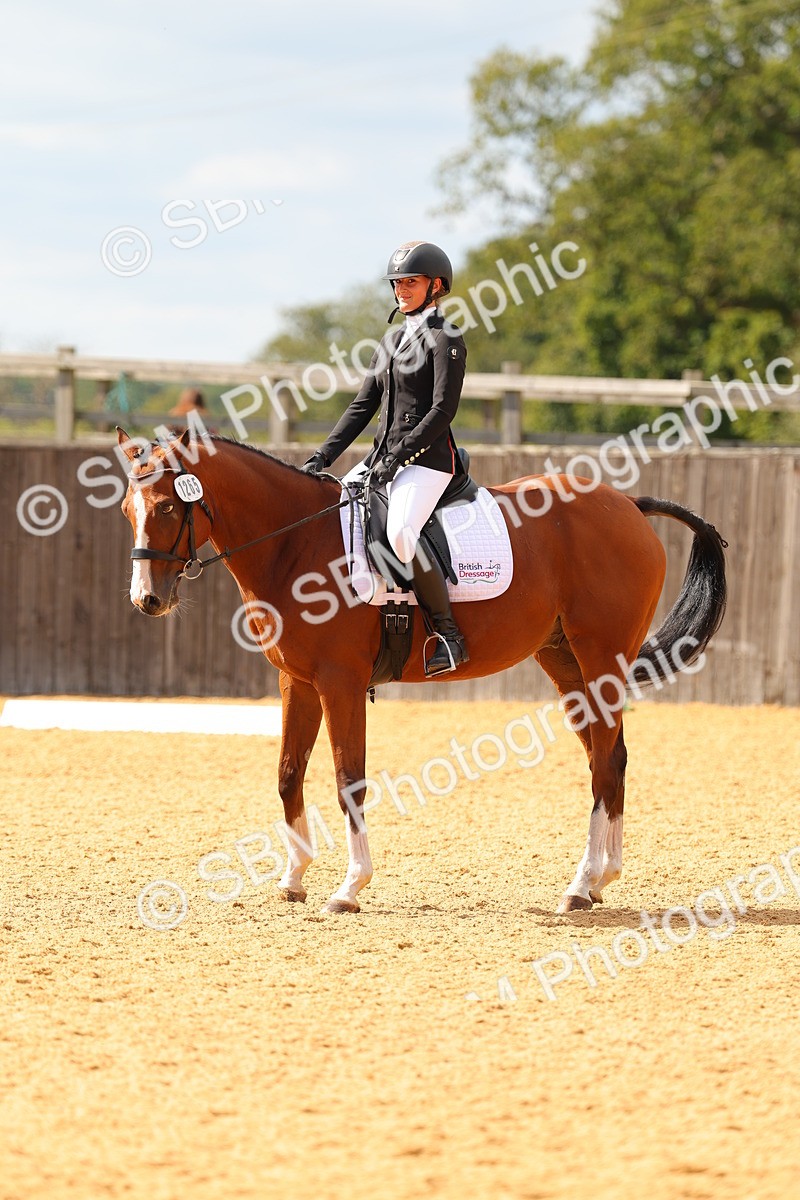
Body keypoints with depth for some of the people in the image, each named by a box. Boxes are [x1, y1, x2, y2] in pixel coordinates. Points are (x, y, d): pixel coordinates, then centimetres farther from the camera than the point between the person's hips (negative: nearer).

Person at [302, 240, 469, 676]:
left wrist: (399, 456, -19)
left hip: (427, 458, -9)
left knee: (400, 534, -32)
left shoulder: (445, 339, -5)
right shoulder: (393, 340, 19)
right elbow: (363, 406, 18)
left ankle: (449, 635, -22)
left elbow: (442, 410, -14)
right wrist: (323, 457, 8)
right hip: (382, 456, 9)